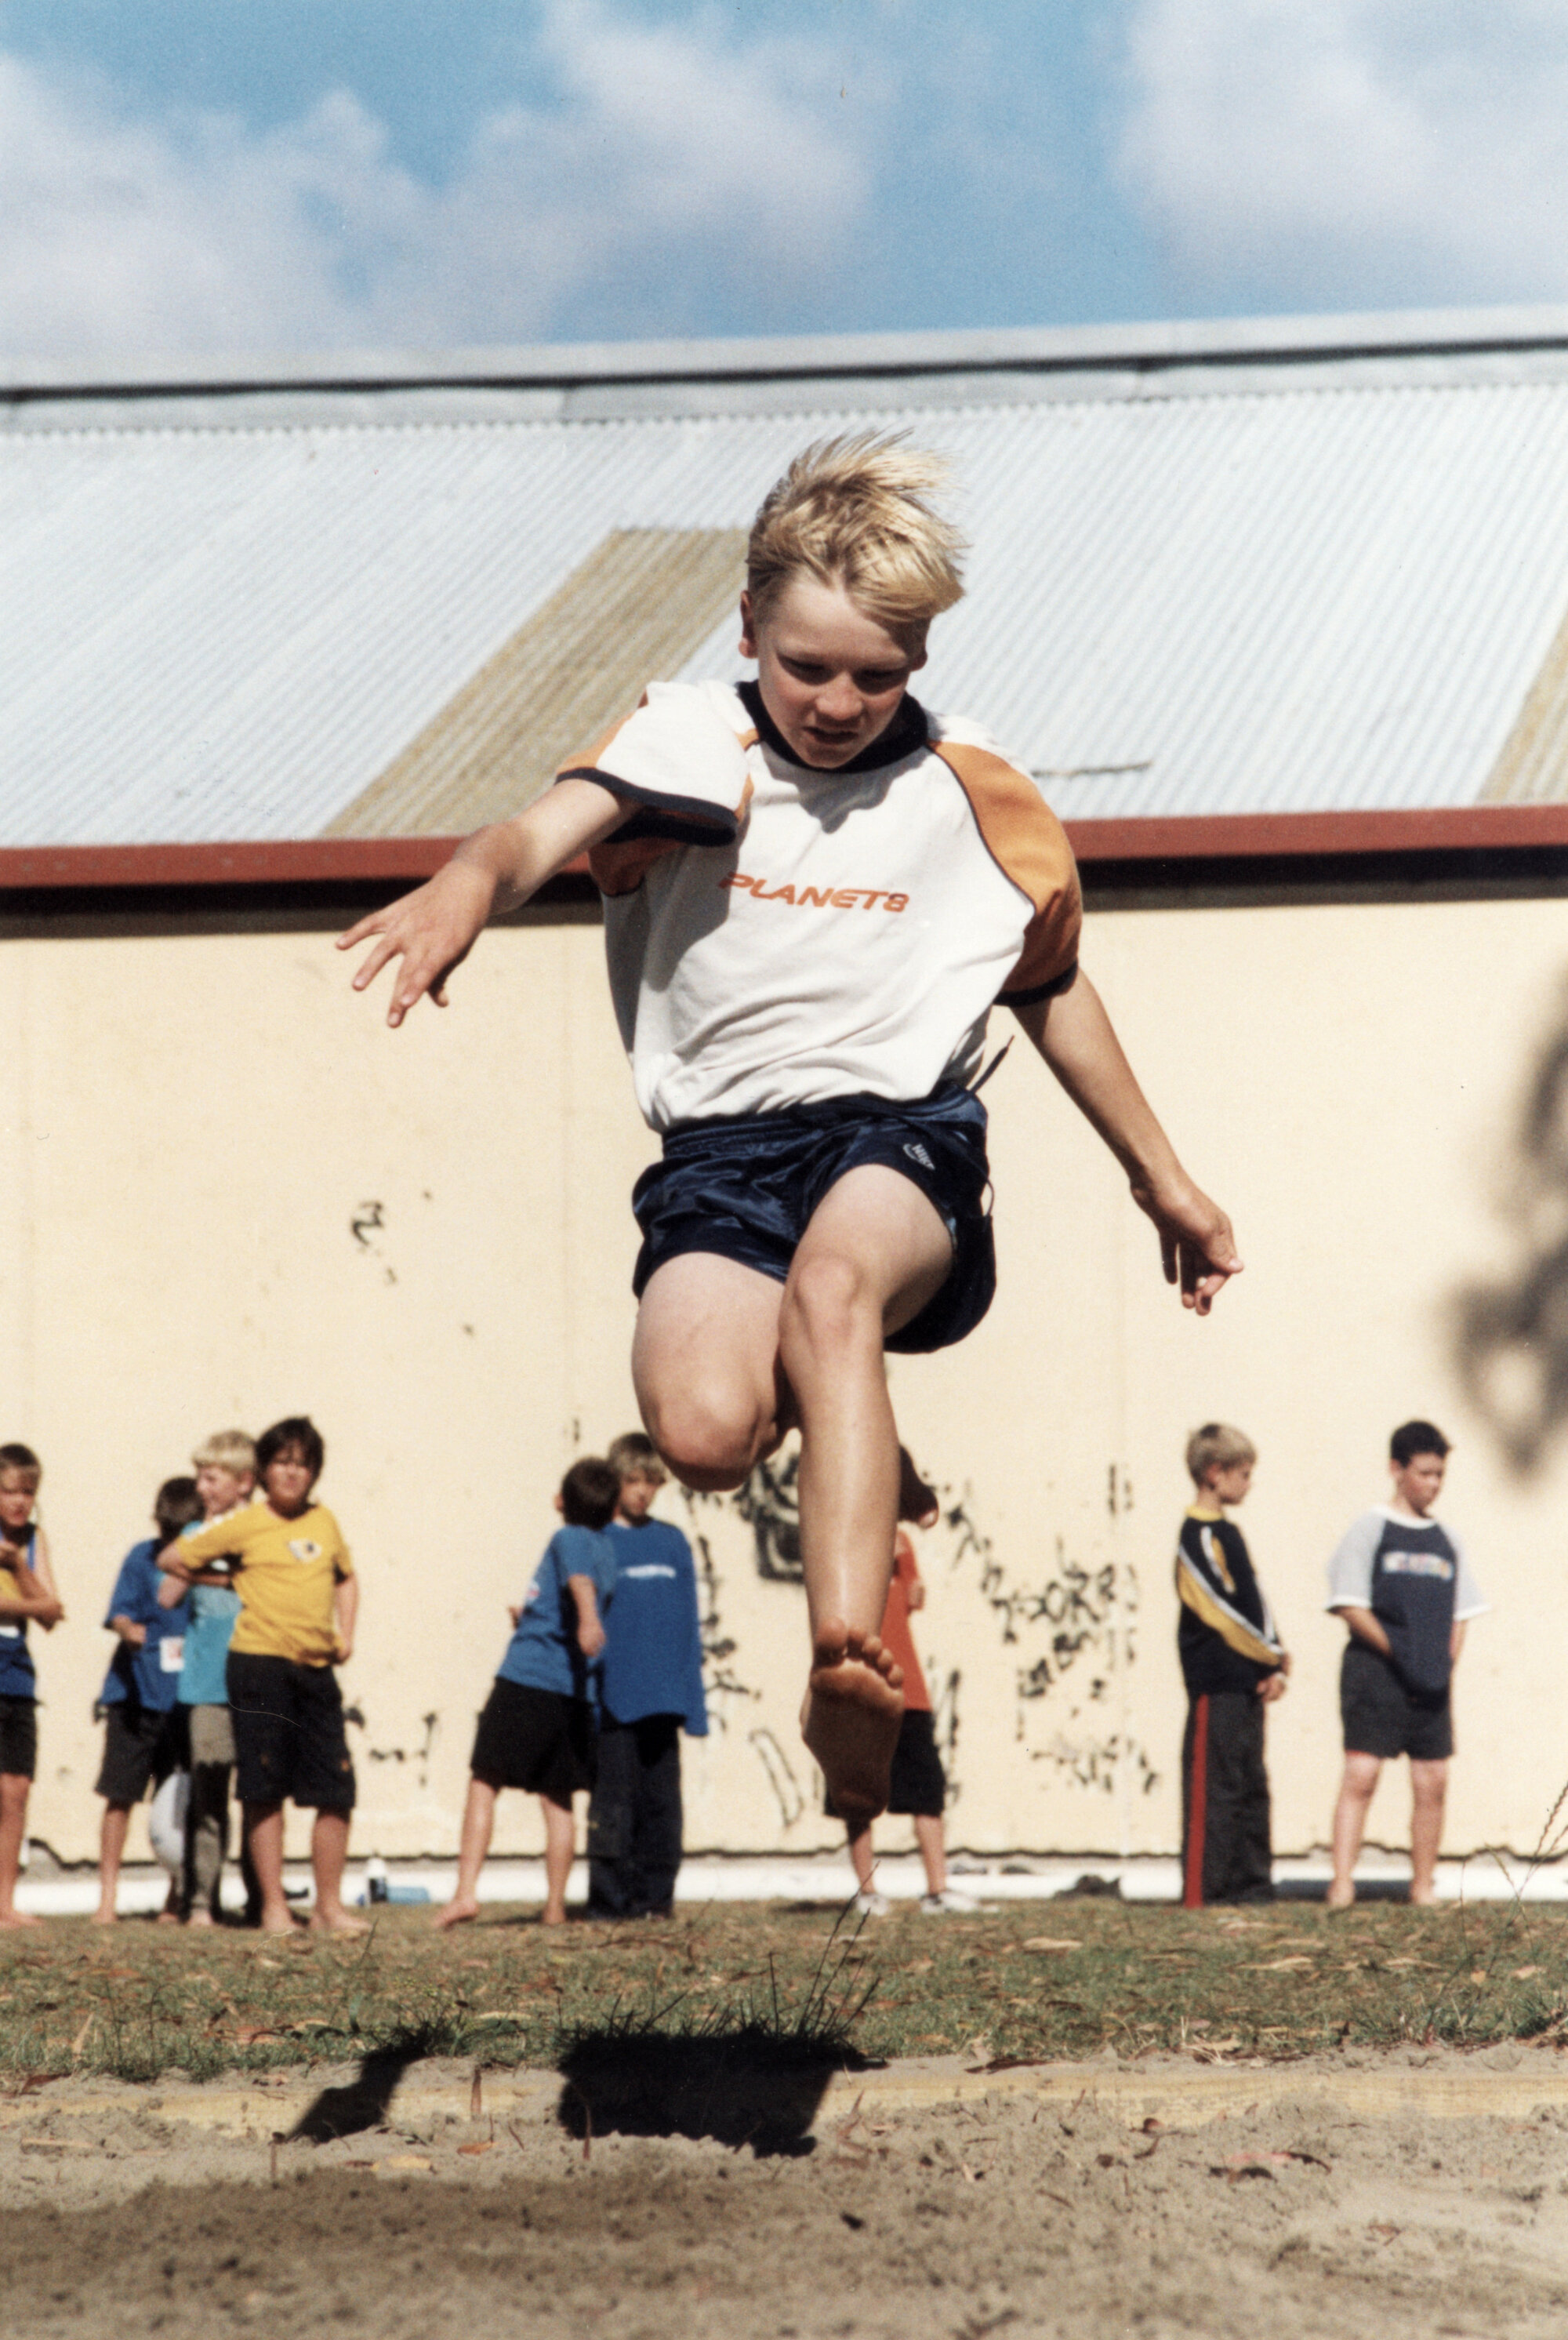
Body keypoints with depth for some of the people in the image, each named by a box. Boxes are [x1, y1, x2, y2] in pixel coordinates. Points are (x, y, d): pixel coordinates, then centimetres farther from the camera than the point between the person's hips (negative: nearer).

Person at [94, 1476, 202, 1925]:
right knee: (120, 1795, -1)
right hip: (136, 1693, -1)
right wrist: (130, 1629, -30)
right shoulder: (142, 1558, -2)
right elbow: (120, 1614, -10)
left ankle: (177, 1898, 15)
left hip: (186, 1697, 1)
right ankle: (108, 1896, 3)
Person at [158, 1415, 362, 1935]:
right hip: (259, 1663, -5)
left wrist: (346, 1633, 14)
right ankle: (274, 1906, 4)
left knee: (336, 1790, 3)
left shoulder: (323, 1521, 12)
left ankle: (329, 1906, 12)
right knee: (265, 1793, -2)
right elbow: (172, 1559, 2)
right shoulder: (243, 1526, -2)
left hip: (316, 1668, 5)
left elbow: (346, 1578, 29)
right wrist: (229, 1583, 4)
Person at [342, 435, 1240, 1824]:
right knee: (704, 1432, -27)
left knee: (832, 1287, -37)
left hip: (905, 1131, 0)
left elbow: (1053, 991, 26)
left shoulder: (977, 799, 10)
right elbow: (553, 828, -18)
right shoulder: (691, 746, 3)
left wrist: (1163, 1181, 32)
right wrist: (469, 886, -43)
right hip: (721, 1148, 0)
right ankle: (831, 1404, 12)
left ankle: (848, 1659, -49)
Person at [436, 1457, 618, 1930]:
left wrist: (588, 1620, -46)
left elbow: (580, 1578, -27)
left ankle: (466, 1891, -12)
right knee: (557, 1800, 11)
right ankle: (555, 1905, 9)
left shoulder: (570, 1539, -4)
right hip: (574, 1692, 6)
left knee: (484, 1783, -2)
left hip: (525, 1679, -6)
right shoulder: (606, 1548, 18)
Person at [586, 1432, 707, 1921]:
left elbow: (689, 1624, 15)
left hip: (663, 1698, 4)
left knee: (661, 1802, 4)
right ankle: (610, 1897, -3)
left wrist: (693, 1699, 10)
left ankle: (655, 1895, 8)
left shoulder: (672, 1543, 14)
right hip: (613, 1697, -4)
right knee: (613, 1802, -5)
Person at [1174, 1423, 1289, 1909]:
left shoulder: (1225, 1533, 17)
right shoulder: (1199, 1536, -12)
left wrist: (1274, 1667, 3)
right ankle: (1201, 1890, -7)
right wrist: (1274, 1656, -6)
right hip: (1216, 1685, -9)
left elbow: (1253, 1604, 16)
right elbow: (1223, 1610, -16)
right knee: (1213, 1784, -8)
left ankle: (1251, 1880, 16)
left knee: (1251, 1786, 11)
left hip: (1247, 1682, 9)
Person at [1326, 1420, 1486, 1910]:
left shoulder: (1446, 1540, 14)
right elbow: (1351, 1605, -7)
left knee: (1432, 1783, 4)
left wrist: (1448, 1660, 1)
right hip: (1374, 1674, -5)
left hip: (1430, 1684, 5)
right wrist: (1396, 1652, -12)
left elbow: (1459, 1612, 17)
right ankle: (1342, 1884, -14)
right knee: (1360, 1776, -12)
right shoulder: (1369, 1529, -2)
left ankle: (1424, 1886, 13)